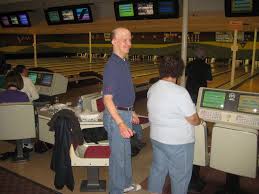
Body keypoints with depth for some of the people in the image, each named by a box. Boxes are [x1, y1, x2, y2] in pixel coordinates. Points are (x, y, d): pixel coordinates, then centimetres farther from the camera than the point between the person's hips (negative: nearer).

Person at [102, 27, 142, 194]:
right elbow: (107, 99, -28)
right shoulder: (112, 66, -22)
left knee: (126, 152, 23)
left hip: (125, 113, 10)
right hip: (116, 115, -10)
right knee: (118, 155, 5)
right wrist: (120, 124, -36)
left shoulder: (125, 62, 9)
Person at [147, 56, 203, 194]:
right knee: (180, 176, 13)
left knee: (158, 169, 23)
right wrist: (199, 120, 4)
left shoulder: (152, 89, -3)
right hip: (178, 142, -7)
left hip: (156, 137, 7)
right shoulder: (180, 92, -24)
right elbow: (193, 120, -18)